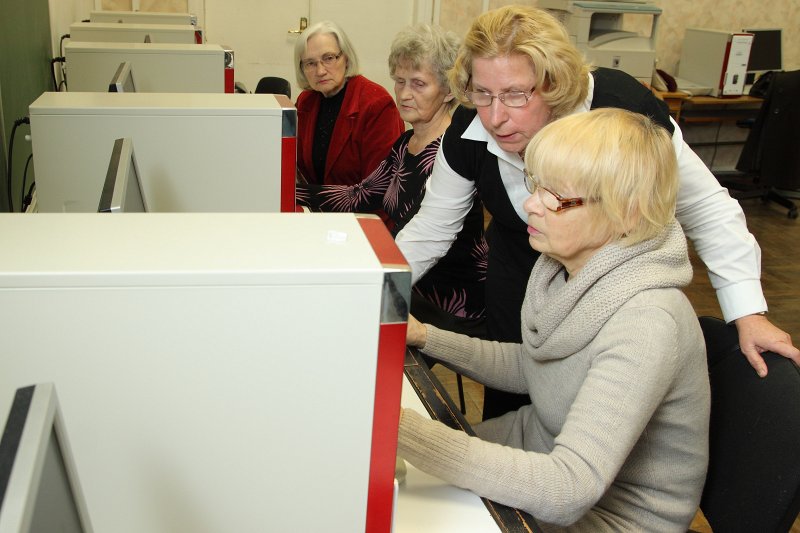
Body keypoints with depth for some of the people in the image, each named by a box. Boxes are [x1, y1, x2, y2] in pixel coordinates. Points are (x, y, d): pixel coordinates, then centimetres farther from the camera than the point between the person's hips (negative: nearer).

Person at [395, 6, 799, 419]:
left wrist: (748, 313, -24)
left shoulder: (622, 106, -32)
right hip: (518, 272, 2)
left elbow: (706, 208, -21)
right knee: (506, 397, 14)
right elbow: (431, 227, -8)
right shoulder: (468, 130, -22)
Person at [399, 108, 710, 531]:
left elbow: (568, 492, -38)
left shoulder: (646, 324, -33)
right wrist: (424, 337, -3)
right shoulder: (565, 265, -7)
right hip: (543, 455, 7)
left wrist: (400, 427, -44)